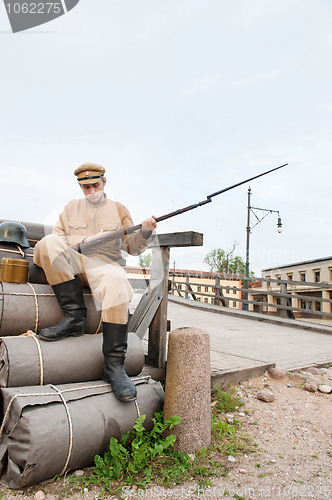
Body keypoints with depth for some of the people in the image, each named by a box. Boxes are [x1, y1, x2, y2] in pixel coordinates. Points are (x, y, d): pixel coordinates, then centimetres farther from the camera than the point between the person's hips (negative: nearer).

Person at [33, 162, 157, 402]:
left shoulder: (119, 209, 14)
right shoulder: (72, 207, 20)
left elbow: (132, 247, 8)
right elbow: (58, 237, 11)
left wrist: (145, 232, -13)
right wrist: (85, 240, -5)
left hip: (105, 263, -2)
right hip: (73, 262, 2)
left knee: (116, 282, -38)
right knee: (47, 242, -27)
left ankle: (114, 364, -34)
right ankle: (75, 316, -27)